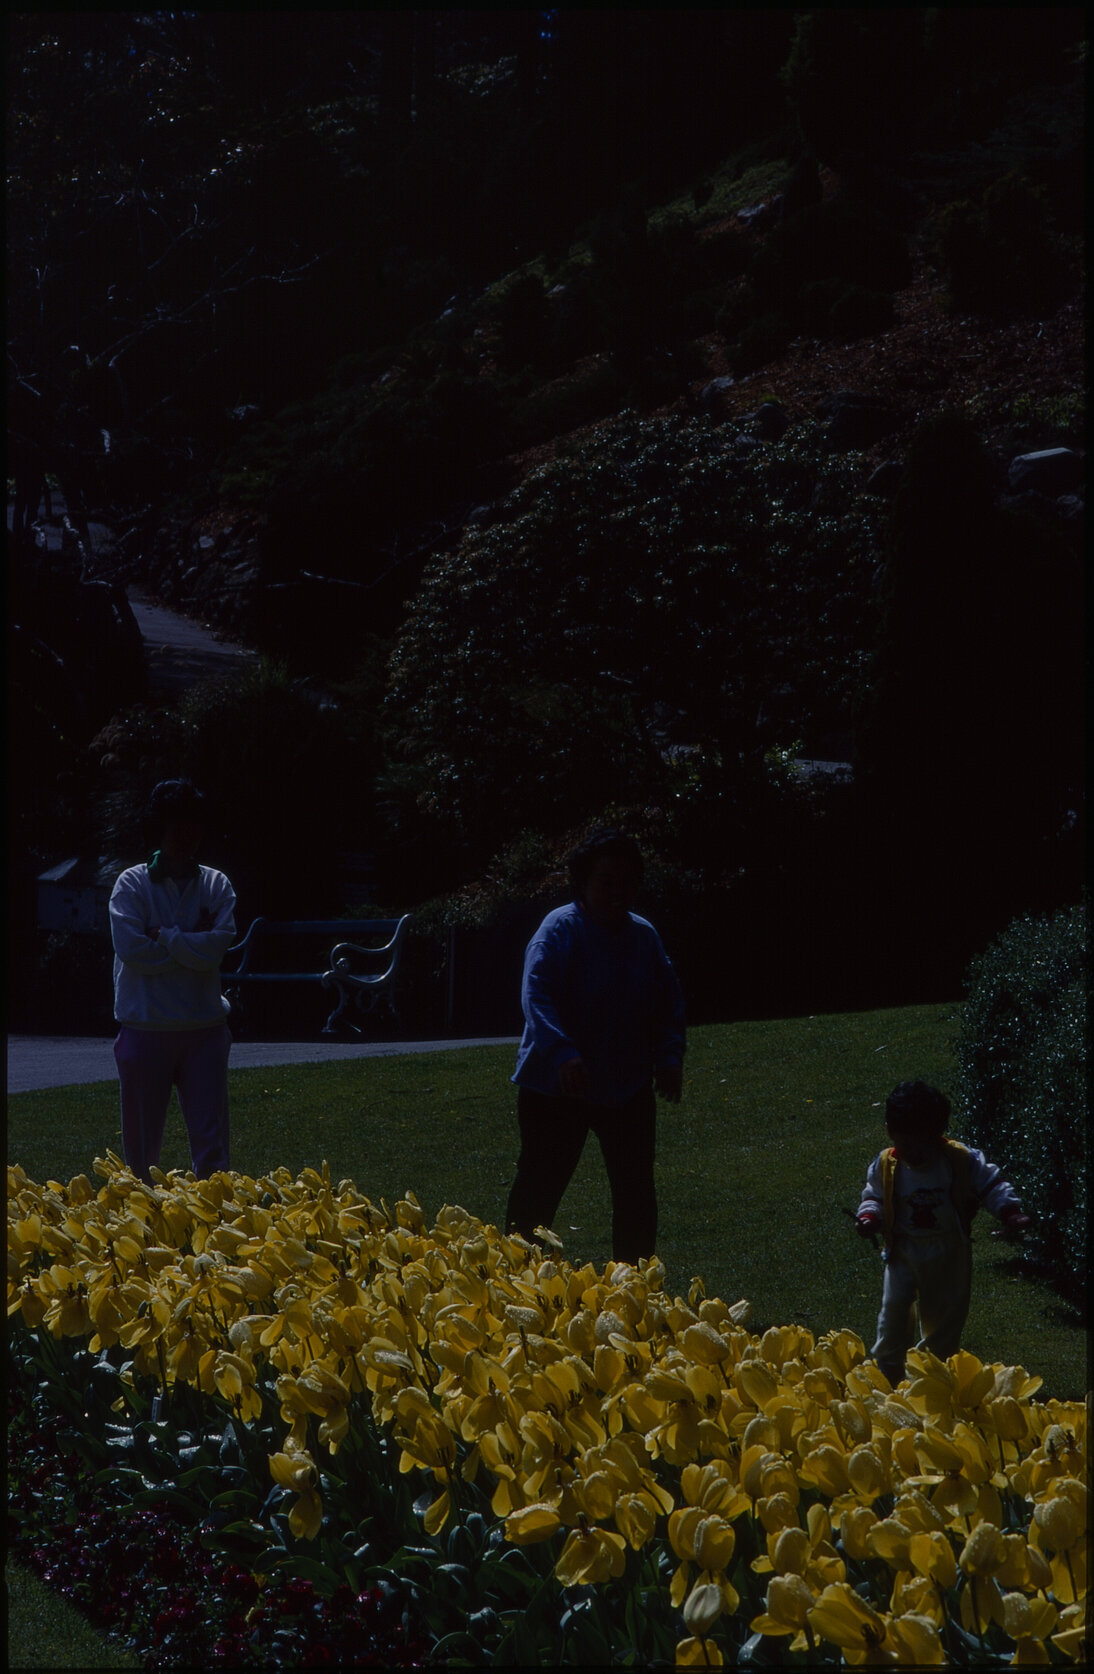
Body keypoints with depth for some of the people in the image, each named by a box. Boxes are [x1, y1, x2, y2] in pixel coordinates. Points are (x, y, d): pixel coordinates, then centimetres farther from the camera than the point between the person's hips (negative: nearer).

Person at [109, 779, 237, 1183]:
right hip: (146, 1028, -1)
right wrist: (191, 945, -9)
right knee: (141, 1143, 8)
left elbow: (217, 945, -10)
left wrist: (163, 936, -10)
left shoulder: (216, 885, 5)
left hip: (204, 1028, 1)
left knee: (211, 1142, -4)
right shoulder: (133, 884, -1)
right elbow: (131, 949, -14)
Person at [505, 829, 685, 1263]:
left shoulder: (644, 936, 5)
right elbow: (536, 995, -27)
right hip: (557, 1088, -5)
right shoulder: (561, 930, -14)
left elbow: (670, 1001, 10)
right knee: (539, 1190, 2)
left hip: (628, 1088, 6)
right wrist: (562, 1053, -41)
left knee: (636, 1195, 10)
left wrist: (669, 1057, -6)